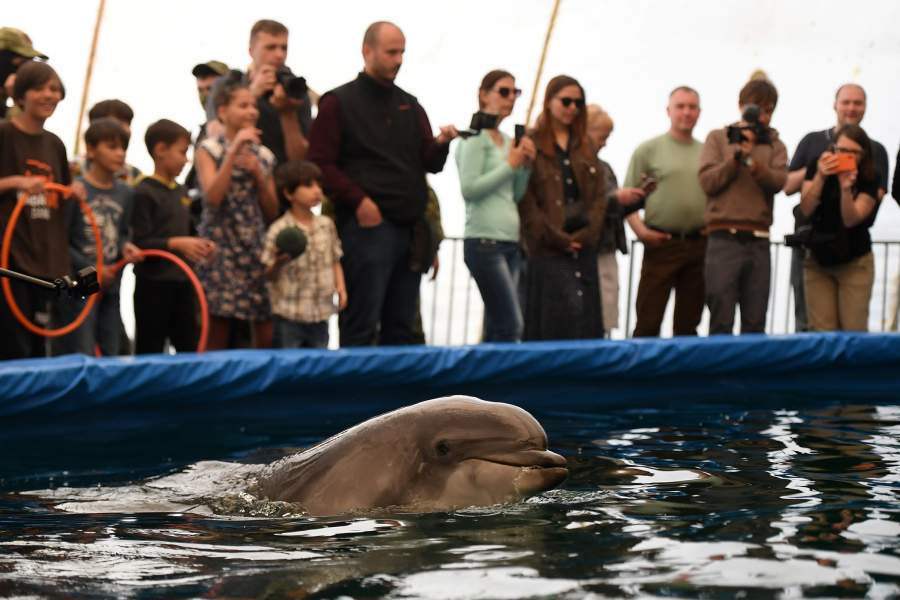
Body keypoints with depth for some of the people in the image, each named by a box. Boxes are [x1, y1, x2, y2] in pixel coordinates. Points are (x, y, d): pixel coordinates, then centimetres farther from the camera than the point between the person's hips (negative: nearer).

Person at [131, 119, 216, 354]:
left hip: (182, 281, 8)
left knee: (190, 348, 9)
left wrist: (200, 245, 4)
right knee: (150, 351, 1)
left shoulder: (181, 193, 13)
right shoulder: (144, 193, -11)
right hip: (154, 284, -7)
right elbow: (140, 242, -18)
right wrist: (175, 243, -26)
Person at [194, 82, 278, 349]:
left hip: (257, 247, 4)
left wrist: (259, 174, -1)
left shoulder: (264, 155, 13)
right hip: (221, 245, -4)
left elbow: (272, 212, 14)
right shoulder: (209, 149, 2)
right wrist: (234, 152, -14)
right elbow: (212, 196, -14)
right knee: (218, 335, -5)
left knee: (267, 337, -2)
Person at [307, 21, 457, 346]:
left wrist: (441, 144, -9)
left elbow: (430, 163, 13)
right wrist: (358, 200, -16)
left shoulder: (410, 105, 18)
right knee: (361, 326, -7)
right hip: (368, 225, -6)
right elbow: (320, 163, -6)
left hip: (409, 227, 6)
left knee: (401, 327, 9)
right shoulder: (339, 102, 1)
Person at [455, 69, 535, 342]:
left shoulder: (507, 141, 17)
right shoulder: (475, 138, -5)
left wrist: (525, 166, 4)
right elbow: (469, 188, -14)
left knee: (496, 330, 6)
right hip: (484, 241, -8)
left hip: (511, 242, 8)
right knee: (512, 326, -14)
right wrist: (510, 165, -10)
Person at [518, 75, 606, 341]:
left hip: (583, 246, 5)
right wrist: (556, 237, -13)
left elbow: (599, 195, 10)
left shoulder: (585, 148, 18)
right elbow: (526, 199, -7)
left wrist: (586, 234, -5)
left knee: (586, 322, 2)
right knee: (555, 320, -10)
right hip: (548, 248, -5)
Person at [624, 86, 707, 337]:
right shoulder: (649, 149, 3)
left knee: (688, 324, 10)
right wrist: (640, 229, -13)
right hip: (662, 243, -3)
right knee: (648, 323, -5)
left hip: (699, 244, 4)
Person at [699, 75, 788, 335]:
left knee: (755, 323, 3)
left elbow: (778, 182, -5)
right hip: (724, 239, -2)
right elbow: (707, 182, -2)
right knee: (721, 320, -4)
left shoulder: (774, 145, 12)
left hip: (759, 242, 2)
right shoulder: (718, 138, 8)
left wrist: (752, 161, -18)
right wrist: (737, 156, -9)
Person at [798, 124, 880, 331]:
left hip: (855, 264, -1)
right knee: (821, 332, -5)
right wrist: (820, 177, -29)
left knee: (853, 332, -7)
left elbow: (850, 220, -19)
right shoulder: (817, 166, -7)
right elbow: (806, 209, -16)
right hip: (818, 261, 1)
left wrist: (846, 188, -35)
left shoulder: (871, 178, -10)